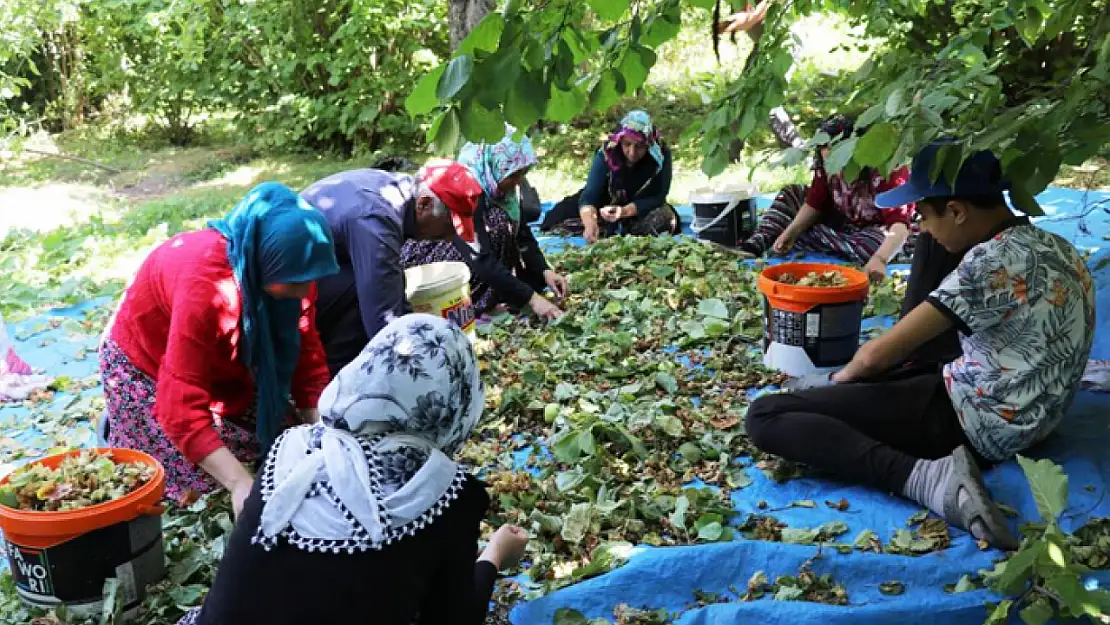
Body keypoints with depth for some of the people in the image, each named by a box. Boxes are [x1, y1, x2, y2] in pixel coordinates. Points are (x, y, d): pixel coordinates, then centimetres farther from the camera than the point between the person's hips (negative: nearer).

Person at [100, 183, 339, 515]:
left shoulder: (290, 273, -21)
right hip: (145, 366, -6)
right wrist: (240, 483, -47)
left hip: (220, 364, 6)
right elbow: (183, 408, -42)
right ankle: (122, 429, 14)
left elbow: (306, 358, -13)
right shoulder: (206, 285, -42)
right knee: (195, 483, -12)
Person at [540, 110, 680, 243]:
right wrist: (590, 223, -54)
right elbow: (589, 195, -33)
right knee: (566, 211, -17)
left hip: (643, 210, 0)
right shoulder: (606, 154, -26)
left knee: (663, 218, -31)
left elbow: (658, 197, -24)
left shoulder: (662, 155, -25)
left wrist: (625, 211, -41)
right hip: (608, 206, 0)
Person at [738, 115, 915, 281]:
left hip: (879, 233, -5)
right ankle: (754, 246, -21)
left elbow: (899, 223, -39)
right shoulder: (826, 167, -16)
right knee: (791, 195, -2)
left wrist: (880, 259, -56)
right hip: (843, 224, 5)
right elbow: (814, 203, -8)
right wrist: (789, 233, -25)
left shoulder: (888, 172, -32)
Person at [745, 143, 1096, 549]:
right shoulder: (1052, 246, 6)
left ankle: (926, 476, -26)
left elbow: (879, 353, -18)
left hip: (978, 422, -10)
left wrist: (840, 378, 5)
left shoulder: (991, 262, -22)